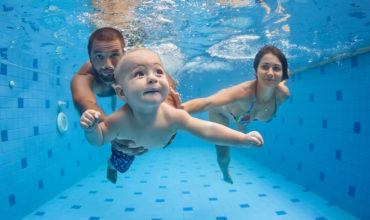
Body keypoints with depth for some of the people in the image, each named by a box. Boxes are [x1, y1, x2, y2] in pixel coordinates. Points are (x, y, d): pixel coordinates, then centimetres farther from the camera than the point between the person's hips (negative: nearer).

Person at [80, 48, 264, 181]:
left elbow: (207, 130, -39)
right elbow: (99, 140, -26)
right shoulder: (119, 120, -45)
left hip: (161, 143, 2)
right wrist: (91, 128, -49)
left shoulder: (172, 116, -43)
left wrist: (243, 139, -45)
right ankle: (111, 165, 59)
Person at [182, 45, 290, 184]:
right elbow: (208, 102, -68)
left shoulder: (283, 94, -34)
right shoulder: (244, 91, -51)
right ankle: (225, 174, 41)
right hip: (222, 111, -5)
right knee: (223, 156, 1)